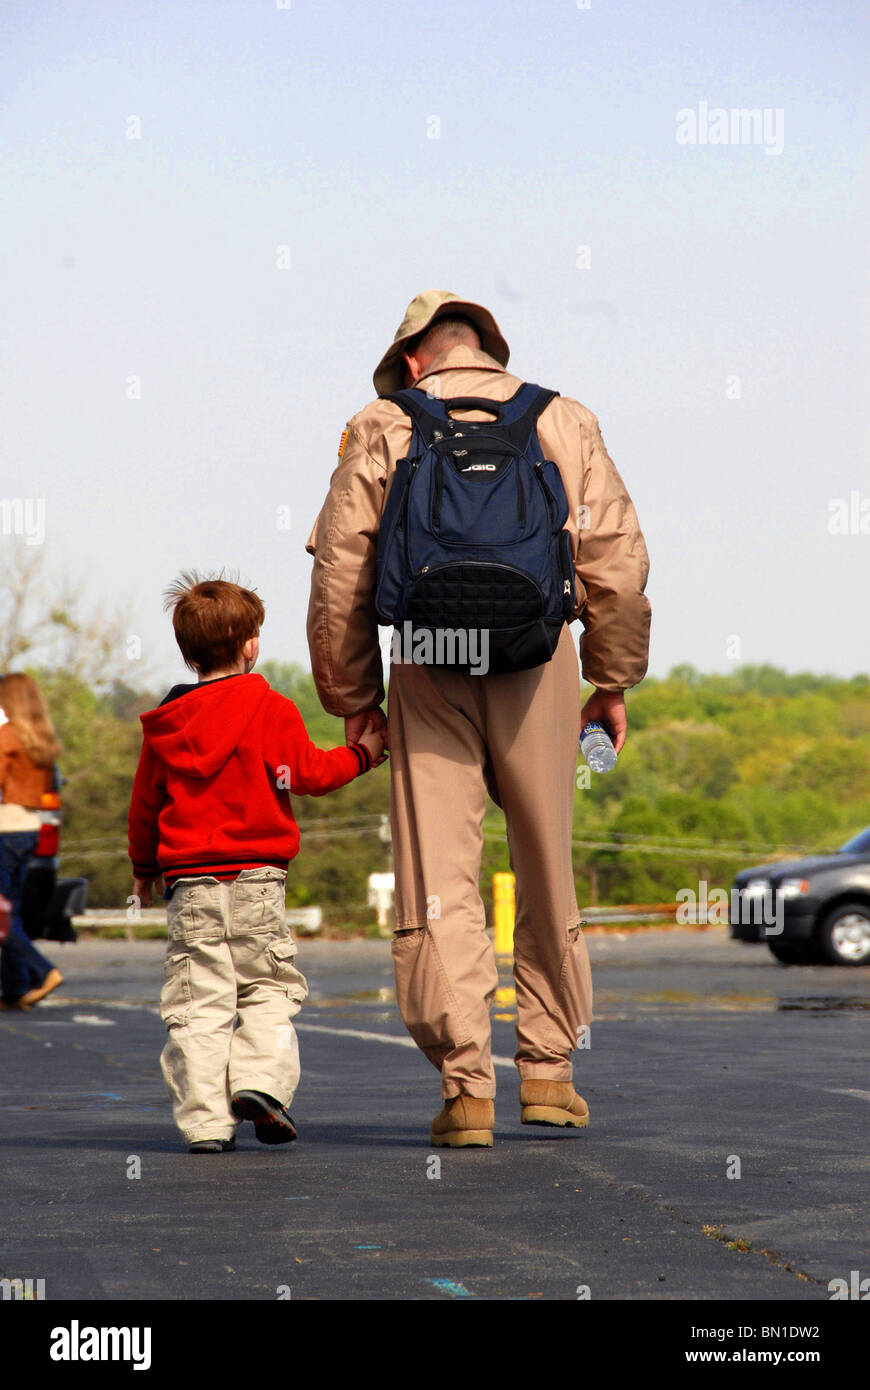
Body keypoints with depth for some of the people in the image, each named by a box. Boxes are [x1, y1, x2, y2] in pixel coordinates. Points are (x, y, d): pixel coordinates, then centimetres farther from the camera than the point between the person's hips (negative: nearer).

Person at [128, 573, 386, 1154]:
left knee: (199, 999, 1)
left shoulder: (165, 722, 9)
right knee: (267, 987, 9)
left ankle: (206, 1118, -5)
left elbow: (145, 801, 16)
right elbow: (308, 773, -2)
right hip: (256, 876, -2)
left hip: (188, 881, 2)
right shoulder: (271, 710, -3)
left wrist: (145, 866, 30)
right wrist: (363, 752, 14)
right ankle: (261, 1080, -11)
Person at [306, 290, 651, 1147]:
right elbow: (618, 558, 7)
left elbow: (339, 575, 4)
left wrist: (352, 697, 11)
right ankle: (548, 1066, 19)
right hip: (536, 659, 1)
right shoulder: (561, 419, 12)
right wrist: (614, 680, 14)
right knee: (546, 873, 14)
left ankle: (465, 1083, -7)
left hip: (428, 669, -1)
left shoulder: (381, 431, 8)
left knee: (438, 882, 0)